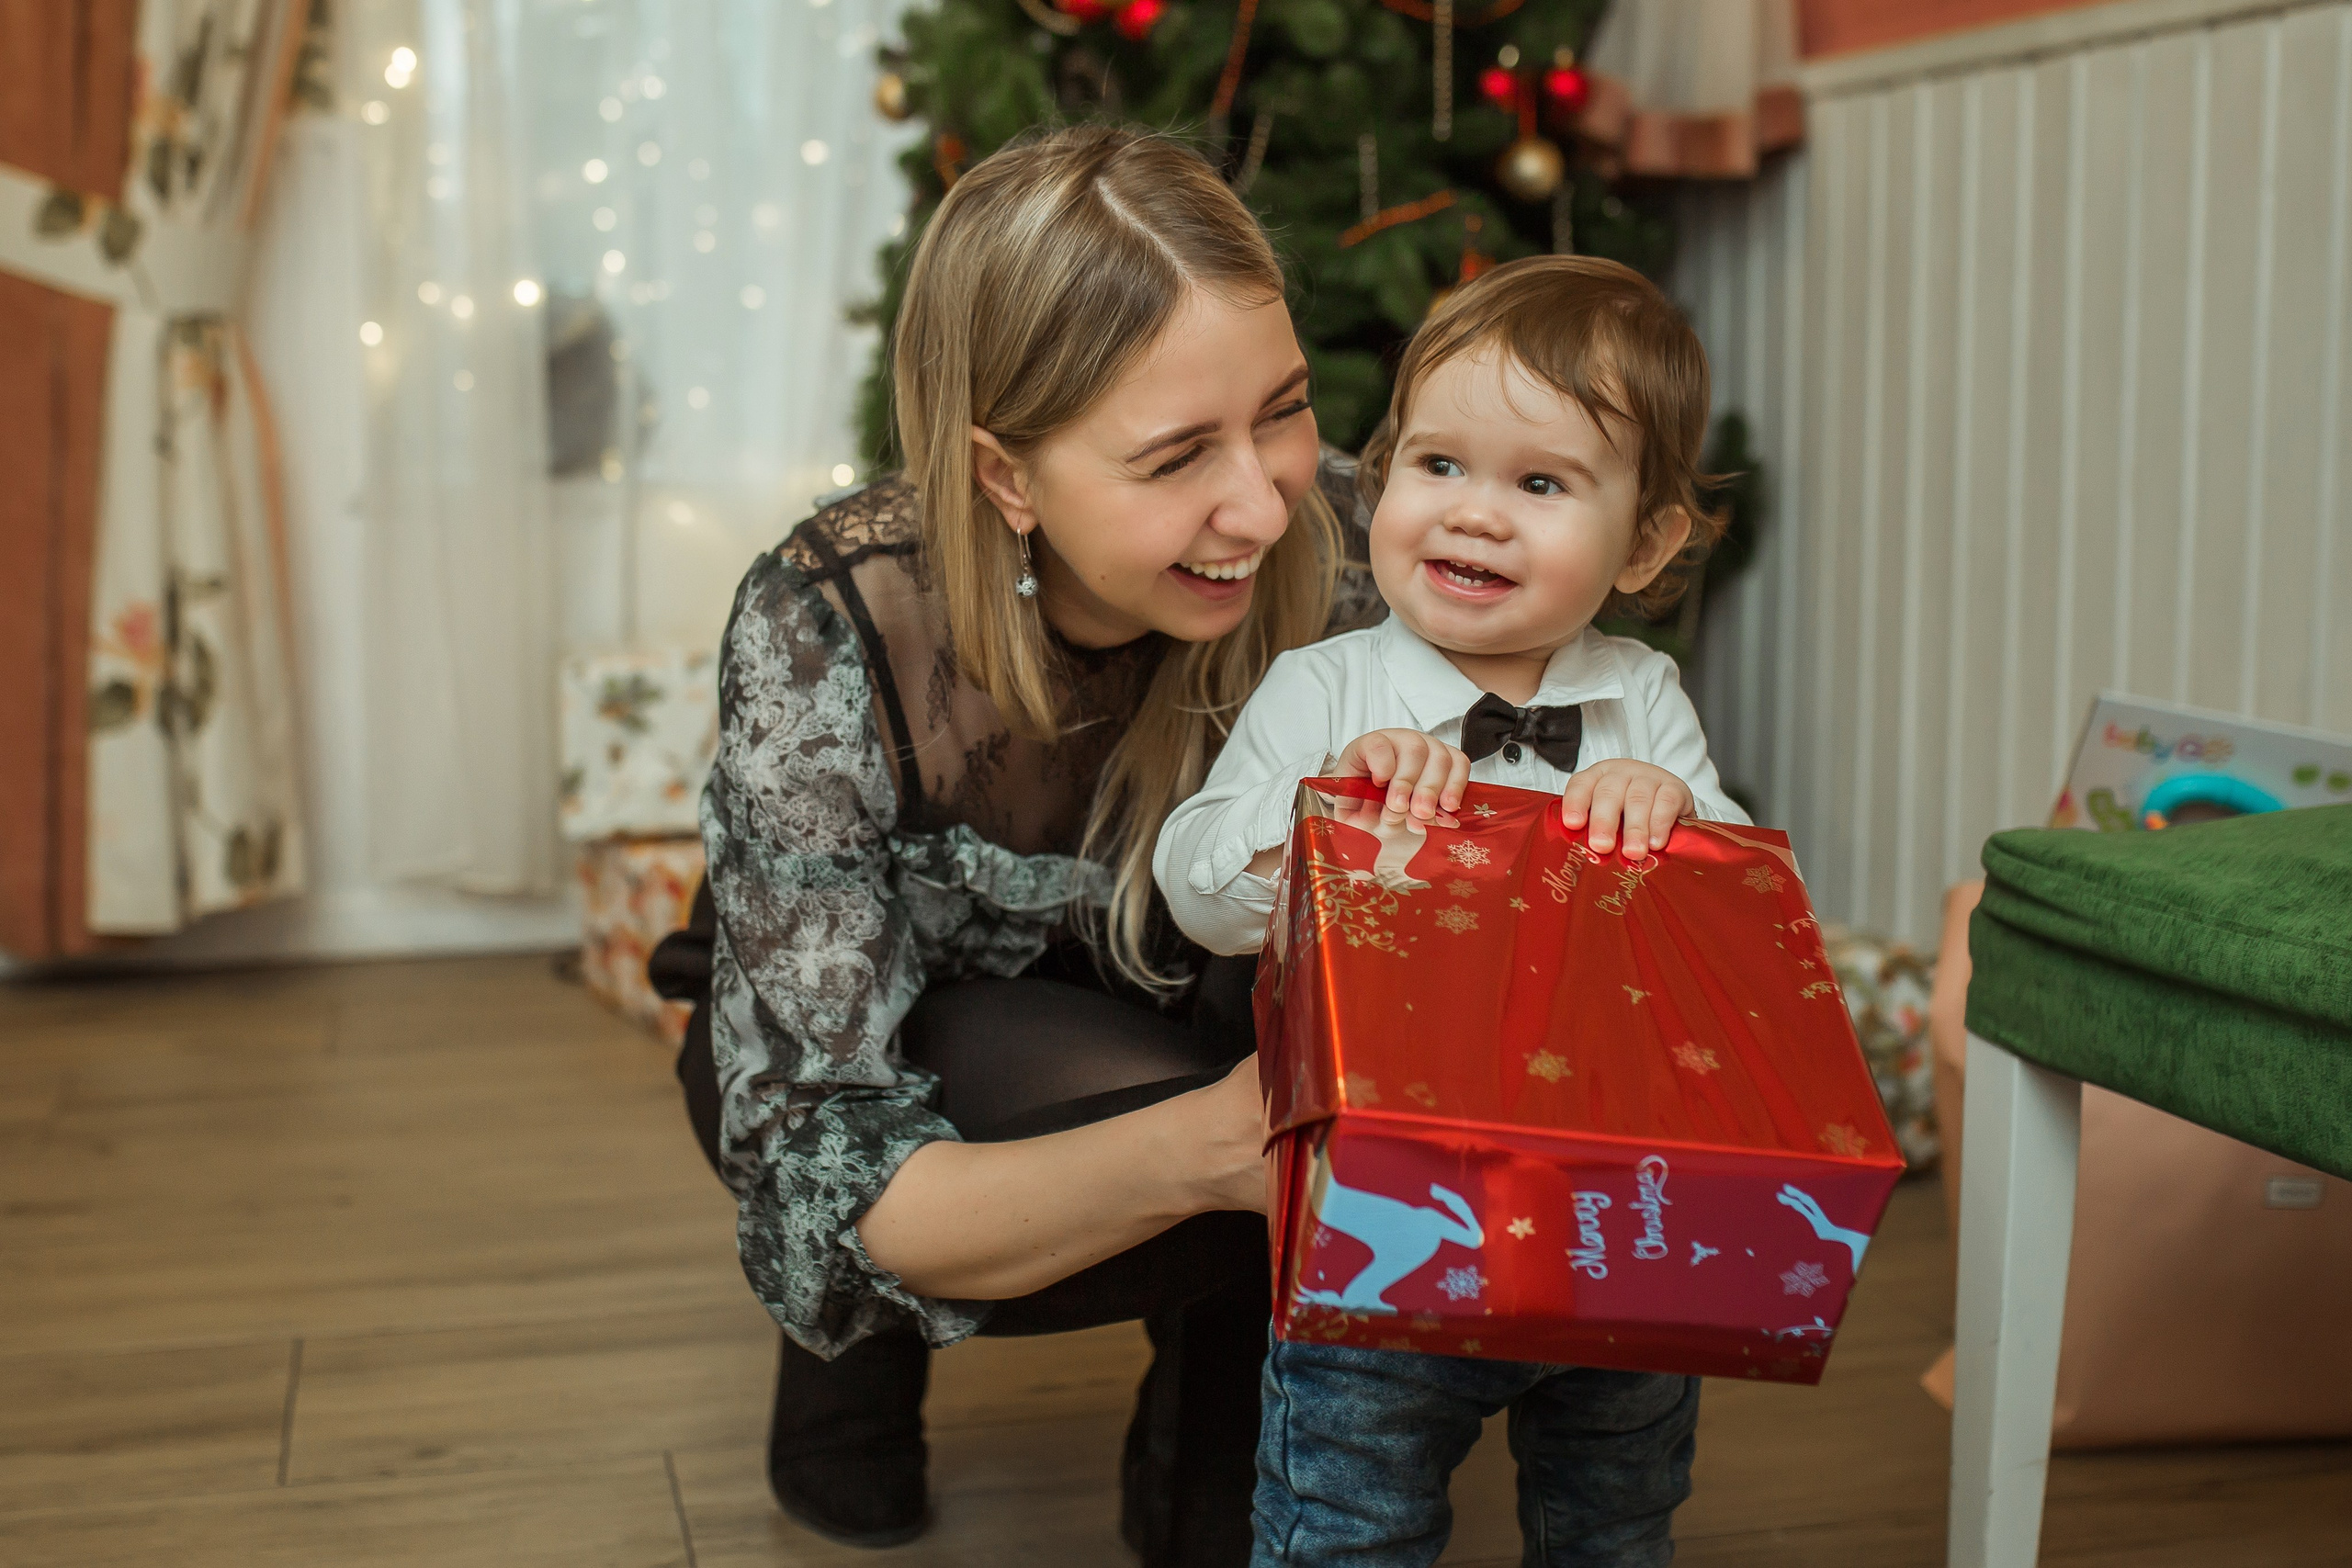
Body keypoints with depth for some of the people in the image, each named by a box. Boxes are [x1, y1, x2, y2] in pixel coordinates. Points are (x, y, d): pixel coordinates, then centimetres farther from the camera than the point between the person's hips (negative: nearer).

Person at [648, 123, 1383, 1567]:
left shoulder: (1321, 539, -25)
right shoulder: (823, 639, -34)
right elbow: (821, 1167, -34)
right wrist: (1204, 1148, -50)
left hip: (1169, 1013, 4)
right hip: (868, 1040, -3)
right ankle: (871, 1334, 0)